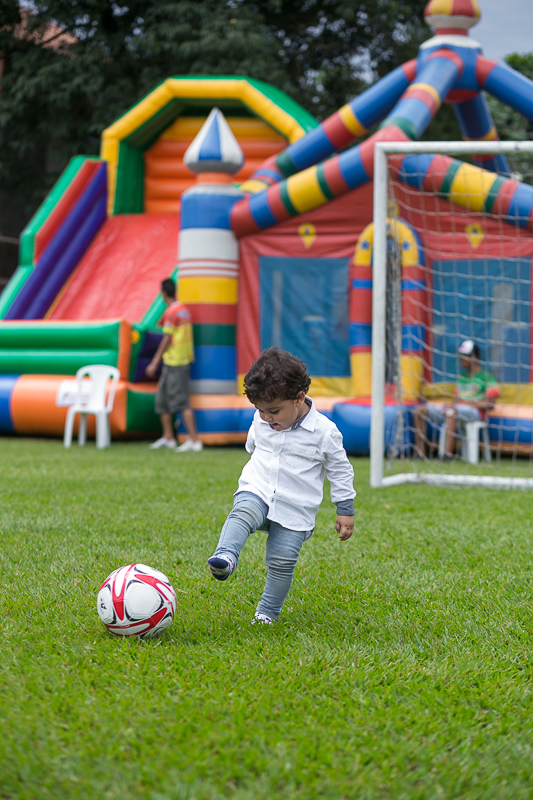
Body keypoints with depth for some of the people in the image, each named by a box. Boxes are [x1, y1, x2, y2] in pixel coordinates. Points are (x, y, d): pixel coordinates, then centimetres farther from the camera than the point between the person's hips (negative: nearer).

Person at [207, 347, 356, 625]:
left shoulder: (324, 432, -10)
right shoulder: (261, 422, 2)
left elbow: (340, 471, 1)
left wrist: (345, 510, 3)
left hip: (295, 510, -2)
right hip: (257, 491, 2)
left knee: (282, 562, -4)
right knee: (243, 513, -31)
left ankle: (268, 611, 15)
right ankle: (225, 557, -51)